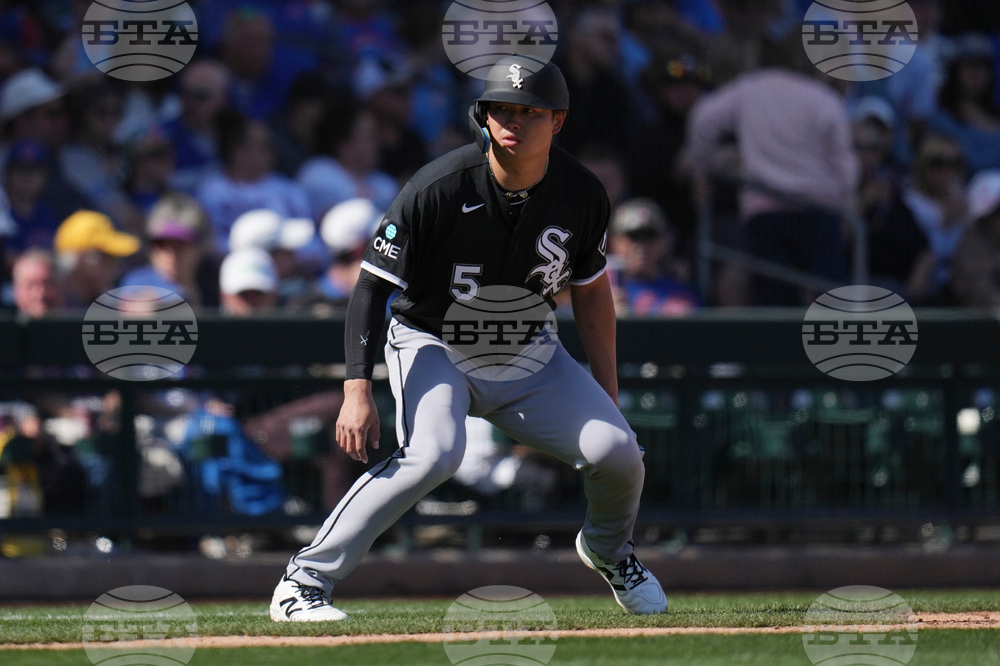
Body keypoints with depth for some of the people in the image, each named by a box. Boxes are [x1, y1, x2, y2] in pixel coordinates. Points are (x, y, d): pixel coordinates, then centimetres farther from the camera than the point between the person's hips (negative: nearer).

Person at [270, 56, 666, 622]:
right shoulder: (440, 189, -24)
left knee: (615, 449, -12)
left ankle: (609, 549, 25)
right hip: (433, 345, -4)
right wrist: (358, 389, -28)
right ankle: (305, 581, -27)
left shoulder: (583, 195, -10)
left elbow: (592, 287, 7)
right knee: (435, 453, -32)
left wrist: (607, 392, 9)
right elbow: (374, 285, -19)